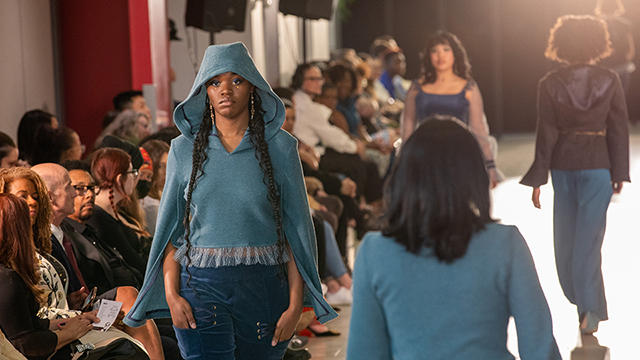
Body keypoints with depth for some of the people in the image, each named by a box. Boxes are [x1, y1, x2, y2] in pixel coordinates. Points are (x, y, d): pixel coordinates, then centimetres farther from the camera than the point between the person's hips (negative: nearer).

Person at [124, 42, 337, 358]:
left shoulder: (279, 146, 1)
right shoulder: (184, 149, 6)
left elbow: (296, 228, 1)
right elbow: (171, 228, 7)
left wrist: (295, 304, -5)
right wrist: (171, 294, -5)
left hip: (264, 287, 0)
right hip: (201, 286, 0)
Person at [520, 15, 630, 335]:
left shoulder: (550, 84, -8)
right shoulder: (609, 81, -7)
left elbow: (546, 134, -6)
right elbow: (619, 129, -3)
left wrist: (538, 178, -1)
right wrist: (619, 173, 6)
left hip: (563, 165, 1)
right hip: (597, 164, 0)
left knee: (566, 235, 17)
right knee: (588, 236, 1)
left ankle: (578, 297, 28)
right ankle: (591, 309, -5)